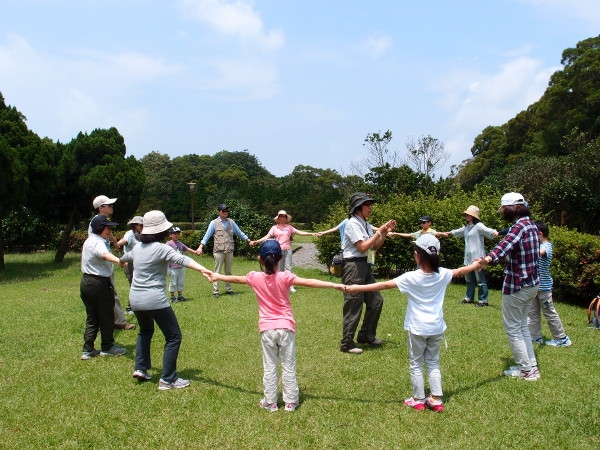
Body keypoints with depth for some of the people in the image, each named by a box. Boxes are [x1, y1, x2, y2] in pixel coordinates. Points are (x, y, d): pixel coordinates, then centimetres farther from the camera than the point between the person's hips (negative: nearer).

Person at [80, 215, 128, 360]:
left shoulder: (89, 240, 14)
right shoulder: (98, 242, -18)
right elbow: (105, 254, -41)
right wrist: (118, 260, -61)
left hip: (86, 282, 10)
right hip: (99, 284, -10)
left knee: (91, 318, 13)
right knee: (107, 317, 5)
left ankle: (88, 350, 13)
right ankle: (107, 347, 16)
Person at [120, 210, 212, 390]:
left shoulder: (138, 247, 10)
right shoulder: (161, 248, -12)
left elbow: (127, 256, 34)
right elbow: (182, 259, -30)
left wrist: (121, 261, 59)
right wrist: (203, 269, -45)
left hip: (135, 299, 8)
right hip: (155, 300, -8)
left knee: (145, 331, 32)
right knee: (173, 336, 3)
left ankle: (140, 368, 27)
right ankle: (168, 379, 3)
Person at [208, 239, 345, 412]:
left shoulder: (255, 278, -3)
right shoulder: (285, 277, -11)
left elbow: (235, 279, 14)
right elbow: (308, 282, -20)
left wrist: (217, 276, 31)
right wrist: (334, 285, -25)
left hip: (267, 329, 1)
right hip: (286, 327, -1)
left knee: (269, 367, 11)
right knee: (288, 367, 9)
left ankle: (270, 402, 17)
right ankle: (290, 401, 16)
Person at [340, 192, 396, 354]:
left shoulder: (366, 224, 12)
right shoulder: (353, 223, -13)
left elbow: (375, 246, 16)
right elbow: (362, 247, -20)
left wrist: (386, 232, 4)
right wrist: (379, 232, -15)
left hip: (365, 266, 9)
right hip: (354, 266, -9)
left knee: (376, 301, 14)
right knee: (354, 305, -4)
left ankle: (366, 335, 28)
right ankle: (347, 343, 5)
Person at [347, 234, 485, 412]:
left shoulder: (411, 278, -17)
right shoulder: (443, 274, -4)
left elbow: (385, 285, -19)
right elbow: (460, 271, 15)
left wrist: (359, 288, -17)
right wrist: (476, 264, 35)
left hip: (417, 329, -4)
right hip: (436, 328, 4)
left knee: (416, 364, 11)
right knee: (433, 363, 18)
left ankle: (418, 400, 19)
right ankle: (436, 399, 18)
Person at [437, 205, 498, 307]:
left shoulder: (478, 226, -10)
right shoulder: (466, 227, 15)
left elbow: (487, 230, -27)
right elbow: (456, 232, 33)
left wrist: (495, 233, -49)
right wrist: (446, 234, 46)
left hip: (477, 257, -9)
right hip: (468, 258, 9)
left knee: (480, 280, -3)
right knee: (469, 279, 17)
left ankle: (483, 300, 4)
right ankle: (469, 298, 29)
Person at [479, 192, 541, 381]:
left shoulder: (519, 226, -21)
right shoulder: (532, 226, 8)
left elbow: (506, 244, -43)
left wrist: (489, 258, -61)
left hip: (517, 286, -9)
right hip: (532, 284, 9)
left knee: (512, 328, 3)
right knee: (522, 325, 21)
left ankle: (527, 370, 11)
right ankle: (531, 365, 26)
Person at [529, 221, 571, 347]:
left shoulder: (546, 246, -19)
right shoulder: (539, 245, 10)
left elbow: (540, 252, -41)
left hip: (544, 286, -9)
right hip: (535, 285, 9)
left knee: (550, 313, 0)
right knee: (533, 312, 13)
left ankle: (562, 339, 10)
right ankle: (535, 336, 21)